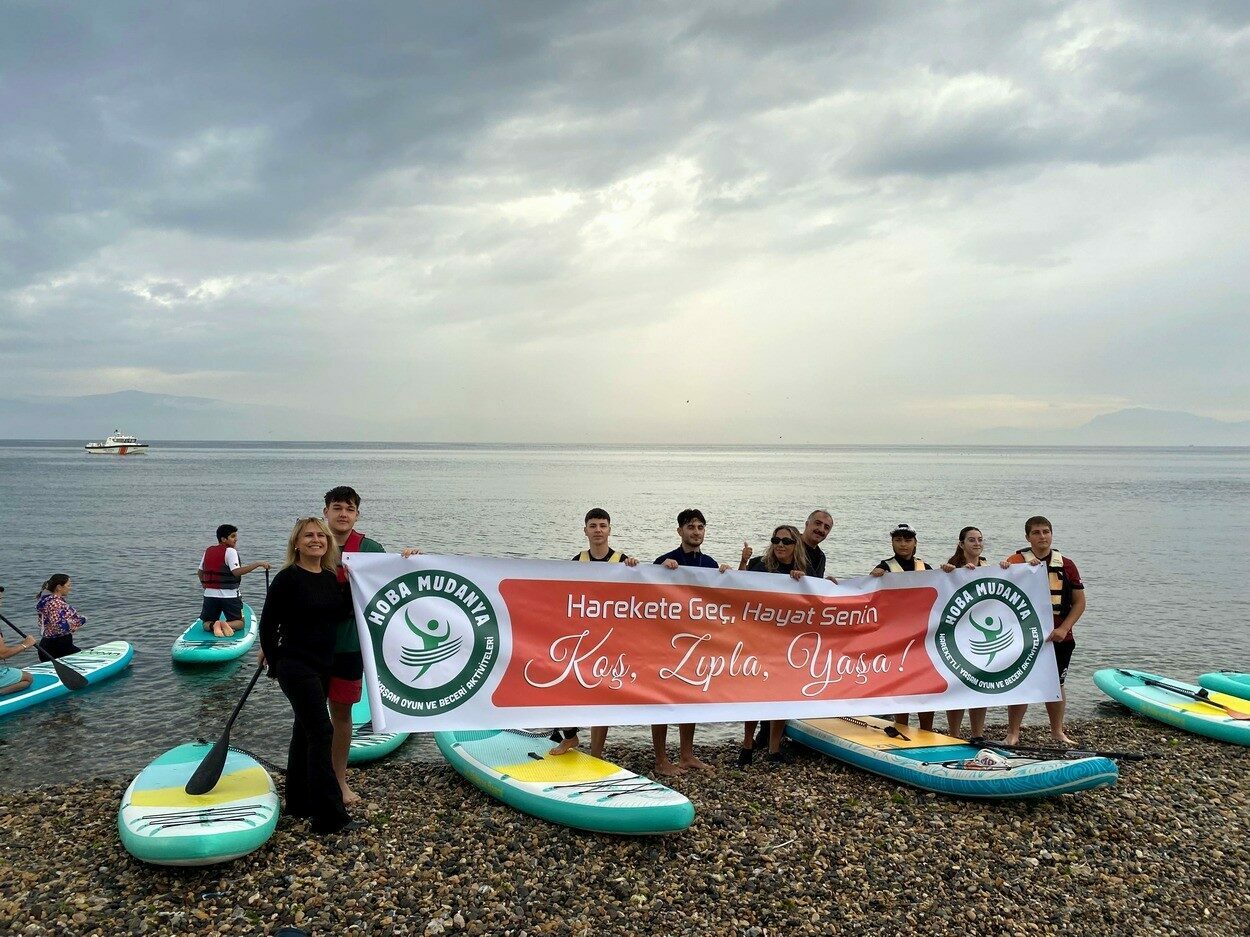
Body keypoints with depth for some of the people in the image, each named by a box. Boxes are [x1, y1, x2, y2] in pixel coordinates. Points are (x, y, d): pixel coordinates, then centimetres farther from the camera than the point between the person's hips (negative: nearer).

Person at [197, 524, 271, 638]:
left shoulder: (208, 551, 9)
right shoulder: (230, 551, -11)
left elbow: (200, 573, 18)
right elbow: (237, 572, -24)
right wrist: (258, 564, -24)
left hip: (210, 595, 5)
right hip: (229, 595, -5)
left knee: (207, 624, 16)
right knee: (239, 622, 11)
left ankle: (214, 625, -19)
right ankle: (227, 624, -21)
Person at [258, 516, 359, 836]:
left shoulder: (331, 578, 7)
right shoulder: (288, 578, -12)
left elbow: (342, 614, 1)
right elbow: (268, 623, -8)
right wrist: (275, 661, -2)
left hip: (322, 666, 8)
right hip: (296, 667, -7)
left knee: (304, 731, 16)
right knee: (320, 732, -11)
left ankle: (298, 802, 28)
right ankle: (329, 815, -8)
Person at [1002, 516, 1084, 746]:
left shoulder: (1066, 565, 5)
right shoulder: (1018, 560, -2)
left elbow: (1079, 602, 5)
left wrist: (1063, 629, -6)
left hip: (1059, 637, 3)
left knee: (1056, 684, 14)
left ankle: (1057, 732, 30)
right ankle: (1013, 734, 13)